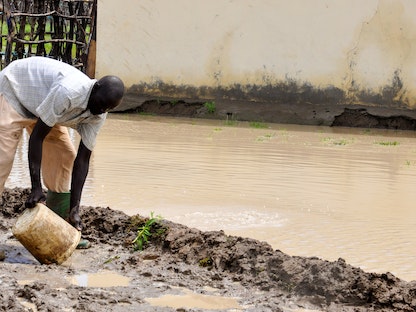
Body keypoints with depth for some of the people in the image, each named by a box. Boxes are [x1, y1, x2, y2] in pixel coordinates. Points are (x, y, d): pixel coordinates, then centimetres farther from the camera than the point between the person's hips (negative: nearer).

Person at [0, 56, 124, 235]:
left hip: (40, 102, 8)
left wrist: (74, 208, -19)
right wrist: (36, 188, -35)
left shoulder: (98, 116, -16)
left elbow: (83, 159, -13)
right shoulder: (68, 92, -41)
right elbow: (36, 136, -35)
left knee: (65, 156, 0)